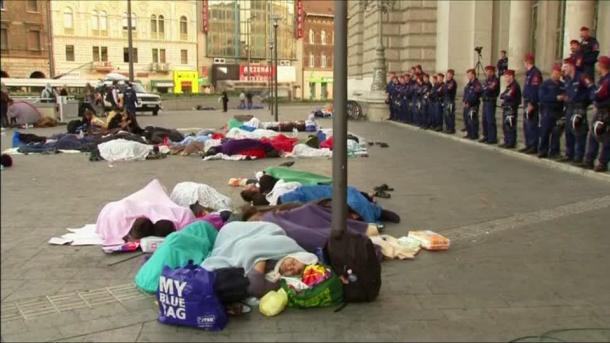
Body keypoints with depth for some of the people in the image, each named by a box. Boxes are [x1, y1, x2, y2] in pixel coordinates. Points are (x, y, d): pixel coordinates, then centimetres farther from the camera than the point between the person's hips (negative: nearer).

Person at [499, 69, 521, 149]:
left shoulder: (515, 85, -13)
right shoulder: (509, 86, 19)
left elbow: (509, 96, -20)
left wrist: (503, 95, -3)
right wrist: (504, 96, -3)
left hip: (511, 108, -10)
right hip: (506, 108, 10)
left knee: (510, 126, -8)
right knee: (505, 126, 14)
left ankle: (511, 143, -5)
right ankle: (507, 142, 21)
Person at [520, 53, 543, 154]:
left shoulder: (535, 73, -15)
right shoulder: (529, 73, 17)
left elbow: (535, 90, -21)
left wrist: (531, 104, -23)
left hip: (532, 103, -10)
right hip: (527, 103, 10)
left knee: (532, 125, -7)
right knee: (526, 126, 13)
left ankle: (534, 147, -4)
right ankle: (528, 145, 20)